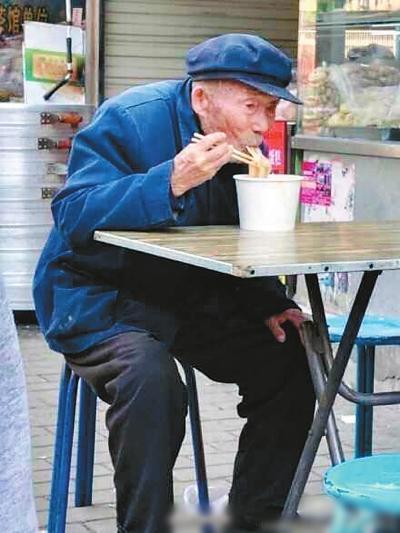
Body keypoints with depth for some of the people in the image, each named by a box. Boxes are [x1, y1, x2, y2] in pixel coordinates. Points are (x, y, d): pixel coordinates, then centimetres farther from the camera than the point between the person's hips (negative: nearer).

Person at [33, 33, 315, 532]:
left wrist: (267, 304, -6)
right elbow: (73, 216, -28)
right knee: (150, 377, -34)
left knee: (290, 358, -6)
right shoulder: (129, 119, -19)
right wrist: (172, 181, -38)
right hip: (99, 299, -7)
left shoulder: (246, 143, 3)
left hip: (191, 299, 7)